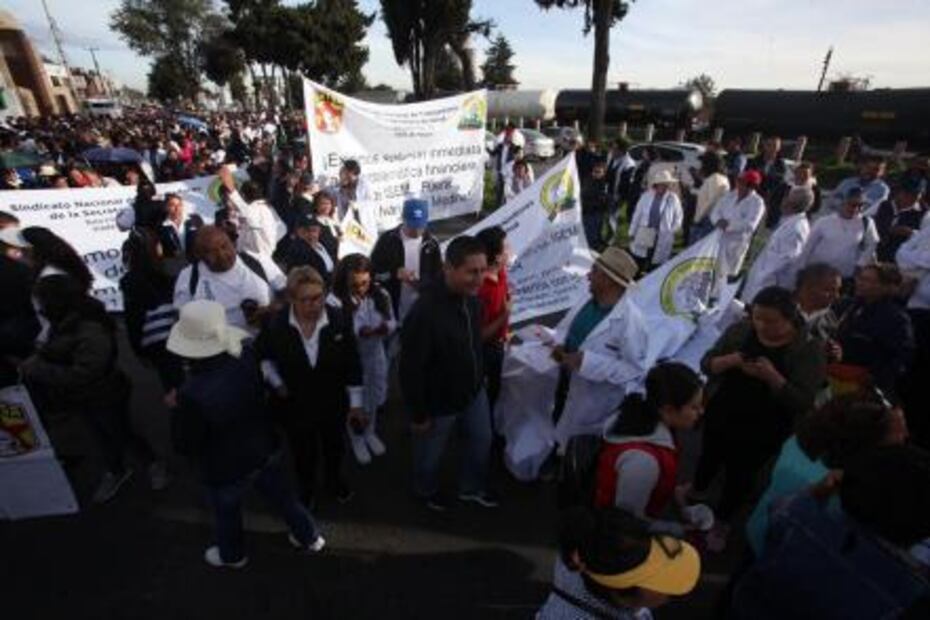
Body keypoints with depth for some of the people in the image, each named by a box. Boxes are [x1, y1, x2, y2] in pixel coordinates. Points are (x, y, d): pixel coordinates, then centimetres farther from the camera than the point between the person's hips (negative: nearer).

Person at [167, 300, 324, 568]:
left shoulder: (193, 394, -36)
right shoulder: (247, 357, -22)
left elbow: (184, 444, -19)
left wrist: (178, 410, -3)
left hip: (226, 468, -4)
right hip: (266, 450, 4)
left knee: (227, 512, 27)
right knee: (283, 497, 27)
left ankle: (232, 555, 56)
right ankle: (308, 537, 48)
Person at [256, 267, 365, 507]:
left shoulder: (339, 319, -22)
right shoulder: (276, 324, -21)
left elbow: (352, 366, -12)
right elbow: (262, 356, 2)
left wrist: (357, 404, -7)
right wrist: (277, 384, -7)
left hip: (334, 403, 0)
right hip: (295, 405, 0)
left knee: (335, 446, 26)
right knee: (303, 452, 24)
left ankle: (334, 480, 59)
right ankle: (307, 487, 57)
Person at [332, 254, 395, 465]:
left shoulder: (380, 295, -11)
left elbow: (392, 322, -2)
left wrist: (385, 328, -25)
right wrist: (358, 332, -39)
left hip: (376, 355, 4)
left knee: (374, 399, 25)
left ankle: (370, 433, 55)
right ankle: (357, 439, 48)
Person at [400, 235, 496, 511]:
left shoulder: (471, 296, -11)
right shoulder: (425, 311, -35)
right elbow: (411, 369, -26)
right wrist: (418, 414, -16)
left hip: (474, 392, 7)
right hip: (439, 402, -6)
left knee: (481, 441, 25)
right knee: (430, 454, 21)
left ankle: (472, 487, 53)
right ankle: (426, 490, 54)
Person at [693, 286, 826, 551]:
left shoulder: (809, 349, -16)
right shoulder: (739, 330, -9)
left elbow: (803, 402, -19)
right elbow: (706, 364, -6)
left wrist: (772, 376, -35)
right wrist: (729, 360, -27)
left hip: (762, 431, -2)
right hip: (720, 417, 3)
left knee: (741, 475, 15)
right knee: (709, 459, 24)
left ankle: (721, 522, 41)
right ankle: (696, 494, 55)